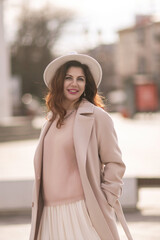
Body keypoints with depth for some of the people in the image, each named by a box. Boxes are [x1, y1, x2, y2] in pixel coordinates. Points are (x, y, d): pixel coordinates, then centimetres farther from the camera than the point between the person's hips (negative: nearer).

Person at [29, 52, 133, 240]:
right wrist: (37, 200, 14)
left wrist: (104, 202, -8)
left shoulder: (97, 117, -3)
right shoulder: (52, 121, 16)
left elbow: (114, 164, -3)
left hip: (82, 210, -5)